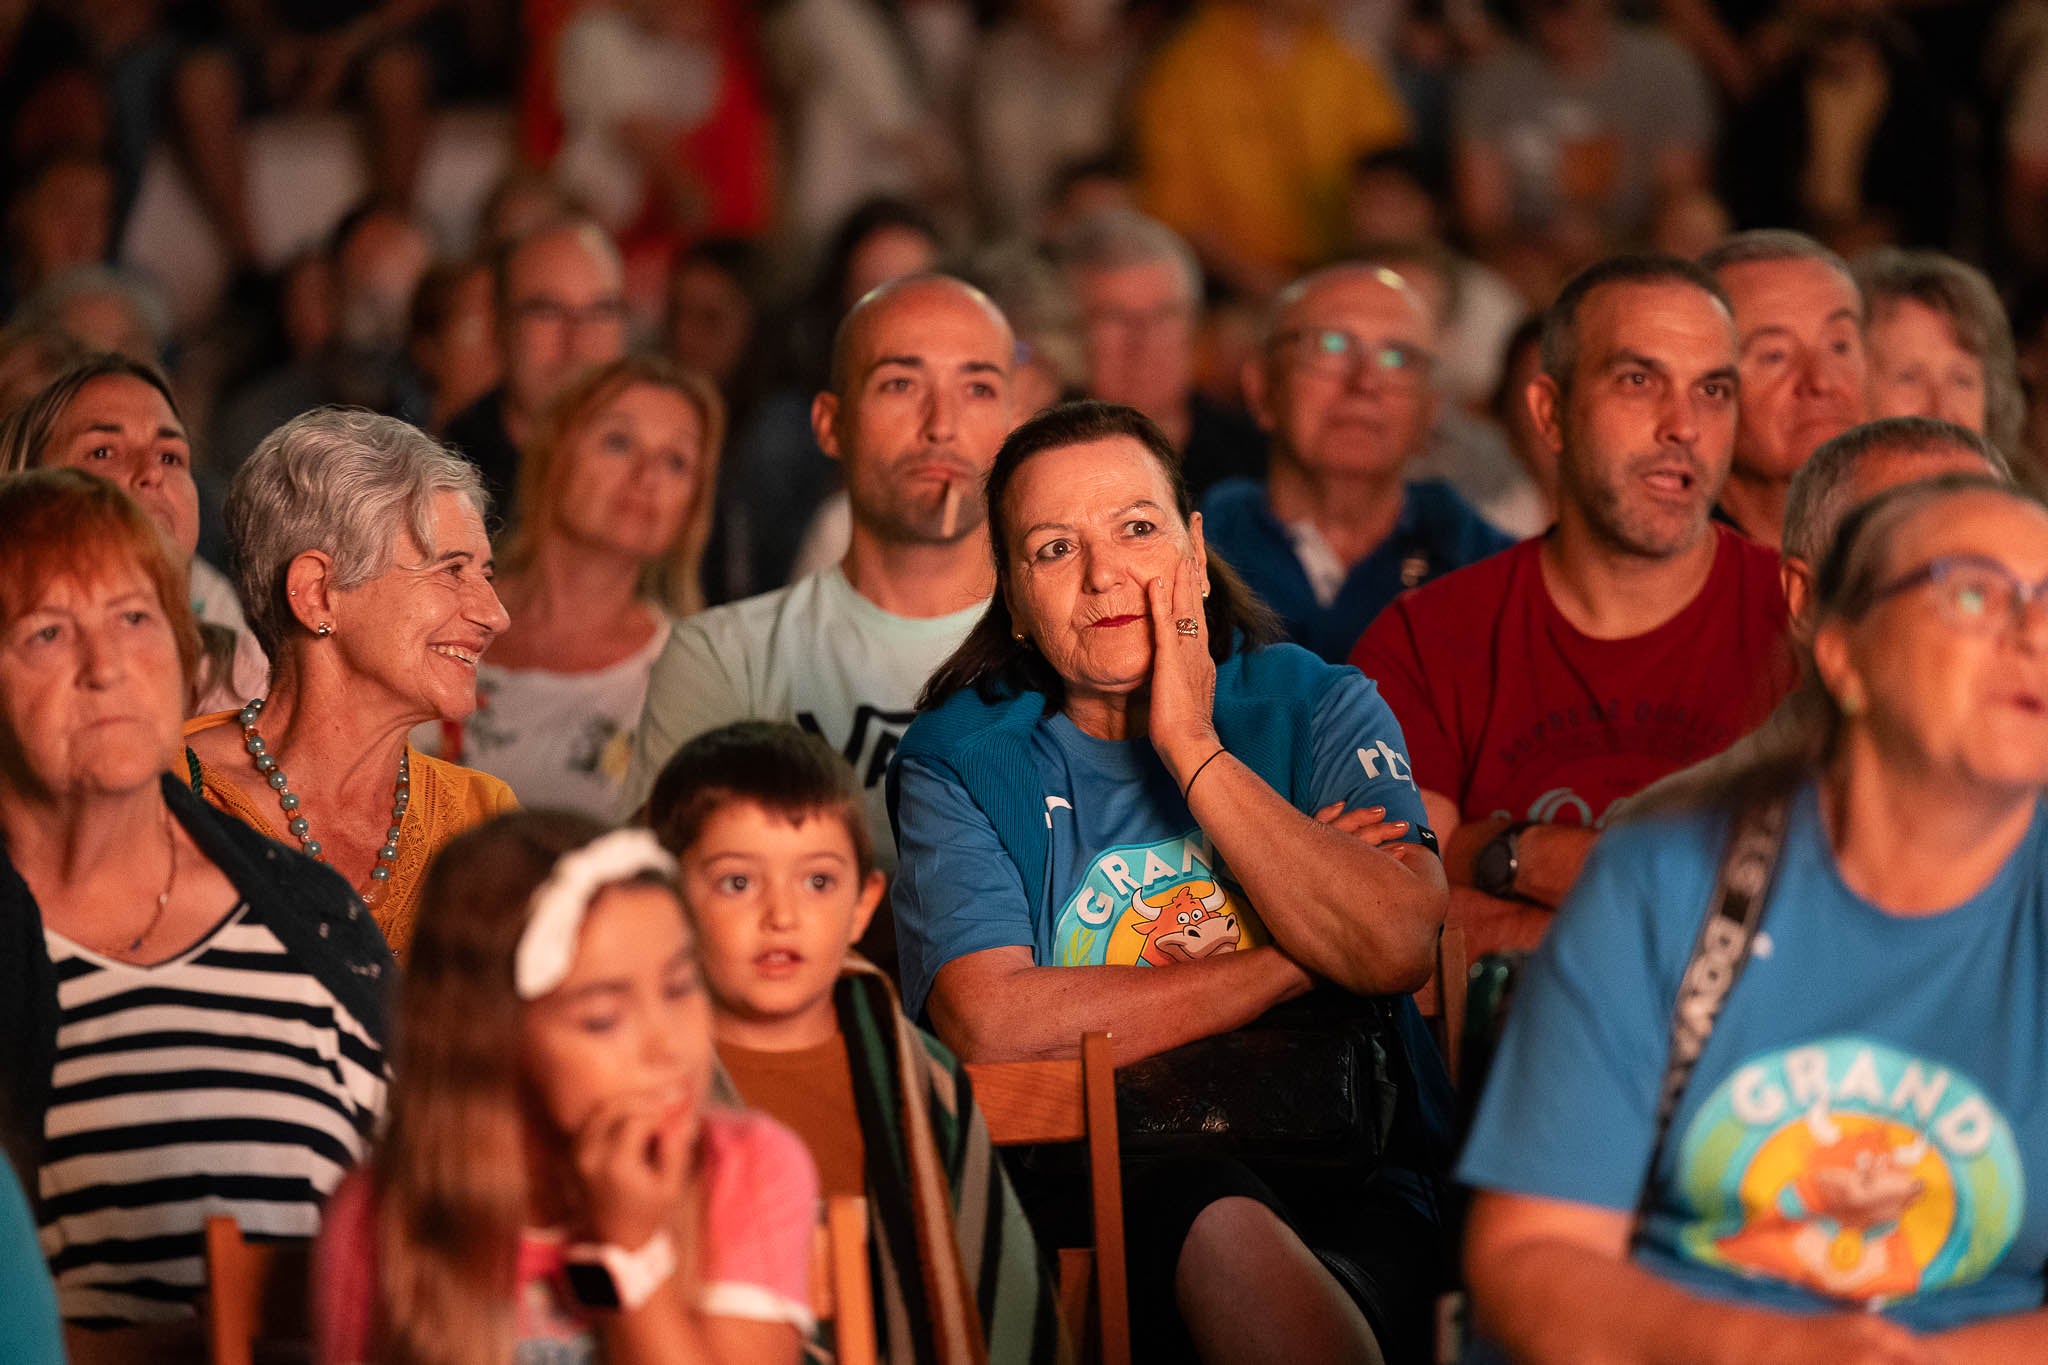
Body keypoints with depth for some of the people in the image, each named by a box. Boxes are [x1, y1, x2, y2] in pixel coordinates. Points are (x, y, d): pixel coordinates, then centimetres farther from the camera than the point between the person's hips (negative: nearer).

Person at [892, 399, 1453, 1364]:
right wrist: (1291, 960, -5)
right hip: (1104, 1197, -1)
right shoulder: (959, 759, 8)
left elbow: (1393, 951, -7)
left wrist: (1191, 746, -5)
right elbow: (990, 1024, -11)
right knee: (1225, 1226, -37)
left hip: (1353, 1181, 1)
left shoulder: (1315, 706, 12)